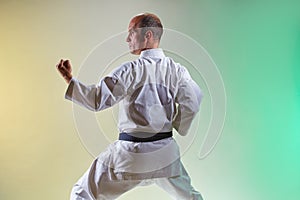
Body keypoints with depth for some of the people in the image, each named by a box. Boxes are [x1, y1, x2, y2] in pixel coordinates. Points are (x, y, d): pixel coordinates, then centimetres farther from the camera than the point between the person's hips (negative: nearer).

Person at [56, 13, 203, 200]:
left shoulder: (132, 70, -14)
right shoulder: (176, 69, -1)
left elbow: (97, 99, -18)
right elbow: (192, 102, -4)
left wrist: (69, 79, -10)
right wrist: (175, 126, 10)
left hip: (132, 153, -5)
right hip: (164, 150, 5)